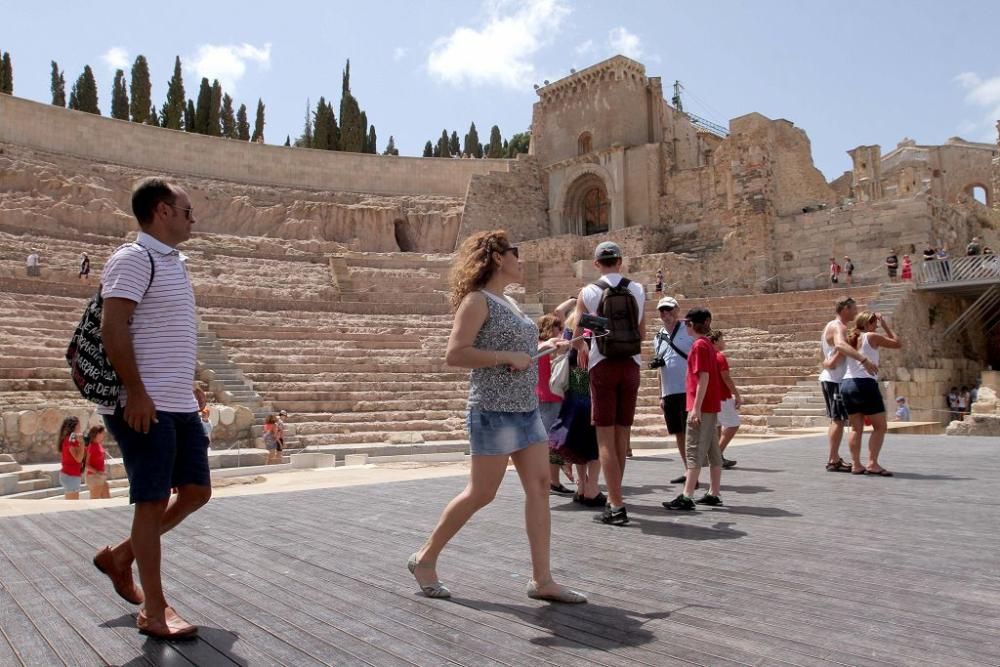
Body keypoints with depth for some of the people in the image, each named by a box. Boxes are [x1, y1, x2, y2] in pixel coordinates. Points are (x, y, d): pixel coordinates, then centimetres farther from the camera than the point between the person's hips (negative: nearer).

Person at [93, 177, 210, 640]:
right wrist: (137, 393, -21)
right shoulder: (134, 259, -11)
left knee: (196, 491, 13)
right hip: (147, 407, -9)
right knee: (153, 500, -1)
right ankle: (153, 611, 12)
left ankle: (120, 556, 31)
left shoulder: (172, 262, 17)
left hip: (180, 405, 9)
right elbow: (112, 328, -18)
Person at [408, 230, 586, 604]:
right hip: (494, 411, -8)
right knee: (481, 493, -1)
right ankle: (425, 559, 16)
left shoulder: (510, 303, 17)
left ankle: (542, 580, 7)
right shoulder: (477, 300, -9)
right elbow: (455, 355, -20)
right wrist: (509, 357, -19)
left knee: (539, 486, 2)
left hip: (527, 410, 8)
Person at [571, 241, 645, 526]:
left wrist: (582, 349, 22)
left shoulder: (588, 293, -4)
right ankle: (614, 497, 21)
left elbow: (577, 336, 0)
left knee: (606, 437, -1)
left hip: (603, 366, -3)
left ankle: (617, 506, -4)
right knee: (622, 434, 12)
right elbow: (641, 332, 12)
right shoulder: (638, 291, 3)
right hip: (631, 364, 3)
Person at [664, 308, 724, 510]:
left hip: (701, 406, -9)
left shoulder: (699, 345, -13)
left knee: (694, 451, -9)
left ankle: (687, 497, -9)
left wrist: (696, 407, -21)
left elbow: (703, 377, -20)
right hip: (712, 406, 9)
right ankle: (714, 494, 16)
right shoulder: (708, 344, 15)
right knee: (712, 451, 11)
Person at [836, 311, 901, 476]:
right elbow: (898, 344, 8)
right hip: (865, 384, -6)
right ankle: (872, 463, -6)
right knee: (880, 426, 2)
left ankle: (856, 464, 6)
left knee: (856, 428, 10)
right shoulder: (872, 337, 0)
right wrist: (886, 326, 14)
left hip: (847, 384, 6)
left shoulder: (850, 339, 15)